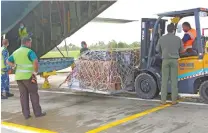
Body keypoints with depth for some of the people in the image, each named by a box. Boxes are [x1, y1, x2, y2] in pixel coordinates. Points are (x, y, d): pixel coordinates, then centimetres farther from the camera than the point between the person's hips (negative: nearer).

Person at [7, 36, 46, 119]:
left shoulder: (16, 52, 11)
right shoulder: (30, 51, -12)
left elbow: (8, 61, 20)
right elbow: (36, 62, -27)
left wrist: (16, 67, 14)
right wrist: (35, 72, -14)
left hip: (19, 77, 6)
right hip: (28, 76, -6)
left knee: (23, 95, 9)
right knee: (33, 94, 5)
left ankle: (26, 114, 9)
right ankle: (37, 112, 10)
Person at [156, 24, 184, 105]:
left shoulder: (161, 39, 0)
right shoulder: (178, 39, -1)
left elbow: (157, 50, 10)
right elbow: (181, 50, 11)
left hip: (165, 60, 0)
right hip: (174, 60, 0)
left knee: (164, 80, 3)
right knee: (174, 80, 3)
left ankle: (163, 100, 4)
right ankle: (174, 100, 5)